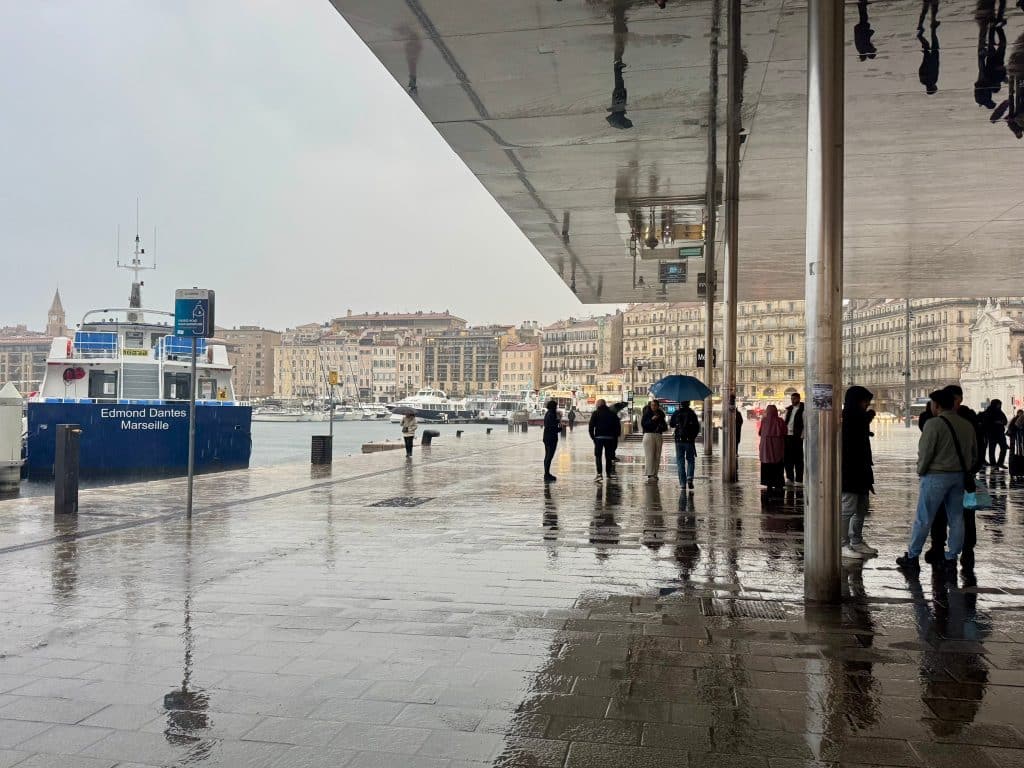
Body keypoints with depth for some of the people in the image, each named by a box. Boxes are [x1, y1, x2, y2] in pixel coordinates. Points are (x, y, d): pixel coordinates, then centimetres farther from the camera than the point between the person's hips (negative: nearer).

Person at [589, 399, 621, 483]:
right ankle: (609, 473, 21)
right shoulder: (613, 414, 11)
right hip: (610, 438, 3)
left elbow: (591, 426, -4)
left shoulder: (595, 413, 2)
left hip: (599, 438, -3)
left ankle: (599, 474, -17)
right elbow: (618, 426, 9)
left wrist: (592, 436, 4)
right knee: (608, 456, 14)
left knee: (598, 456, -3)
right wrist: (616, 436, 13)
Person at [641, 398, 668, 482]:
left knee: (657, 456, 5)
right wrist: (652, 420, -19)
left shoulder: (660, 414, 13)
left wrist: (663, 426, -4)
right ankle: (650, 475, -12)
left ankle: (655, 474, 10)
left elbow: (665, 426, 18)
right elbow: (643, 424, -10)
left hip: (658, 436, 5)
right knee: (649, 456, -10)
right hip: (649, 434, -5)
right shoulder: (646, 413, 0)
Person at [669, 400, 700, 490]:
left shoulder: (676, 413, -1)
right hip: (689, 440, 0)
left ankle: (682, 483, 3)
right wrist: (694, 436, 13)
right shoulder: (692, 413, -2)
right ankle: (689, 478, -11)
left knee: (680, 461, 7)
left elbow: (671, 424, 11)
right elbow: (697, 427, -1)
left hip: (679, 440, 0)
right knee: (690, 460, 11)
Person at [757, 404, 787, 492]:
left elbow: (759, 432, 1)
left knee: (767, 466, 8)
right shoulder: (780, 421, -8)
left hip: (765, 445, 0)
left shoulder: (764, 420, -7)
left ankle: (769, 484, 6)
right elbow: (784, 433, -4)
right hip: (777, 446, 0)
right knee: (777, 466, 7)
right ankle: (778, 484, 6)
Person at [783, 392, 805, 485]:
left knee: (798, 459, 0)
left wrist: (802, 436, -13)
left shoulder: (803, 409, -5)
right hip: (788, 436, 6)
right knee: (788, 458, 7)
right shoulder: (788, 409, 16)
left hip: (797, 437, -6)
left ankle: (799, 480, 5)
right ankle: (789, 479, 14)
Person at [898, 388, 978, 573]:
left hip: (936, 476, -6)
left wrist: (920, 471, 0)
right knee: (956, 518, 11)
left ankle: (911, 557, 9)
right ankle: (951, 558, 15)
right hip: (959, 477, 6)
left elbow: (925, 452, -15)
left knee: (923, 519, 1)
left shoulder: (933, 424, -14)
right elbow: (974, 453, 14)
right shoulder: (967, 425, 8)